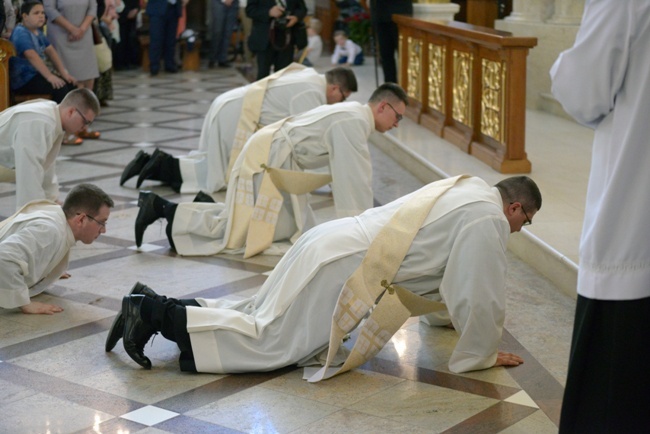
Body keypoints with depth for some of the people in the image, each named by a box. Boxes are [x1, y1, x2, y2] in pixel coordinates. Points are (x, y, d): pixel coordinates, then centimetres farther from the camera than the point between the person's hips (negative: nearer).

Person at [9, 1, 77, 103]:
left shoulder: (38, 32, 16)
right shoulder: (21, 33, -14)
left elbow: (51, 51, 11)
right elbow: (32, 56, -28)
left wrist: (64, 72, -2)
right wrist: (49, 76, -37)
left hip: (35, 75, 9)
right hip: (22, 81, -9)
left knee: (69, 83, -5)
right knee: (59, 87, -26)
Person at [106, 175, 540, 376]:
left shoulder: (467, 188, 20)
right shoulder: (487, 220, -10)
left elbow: (440, 266, 34)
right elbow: (479, 294, -11)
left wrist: (444, 314, 42)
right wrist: (482, 354, 2)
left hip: (333, 245, 10)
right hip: (341, 270, -10)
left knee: (259, 319, 13)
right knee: (267, 341, -8)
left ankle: (155, 305, 8)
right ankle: (157, 313, -12)